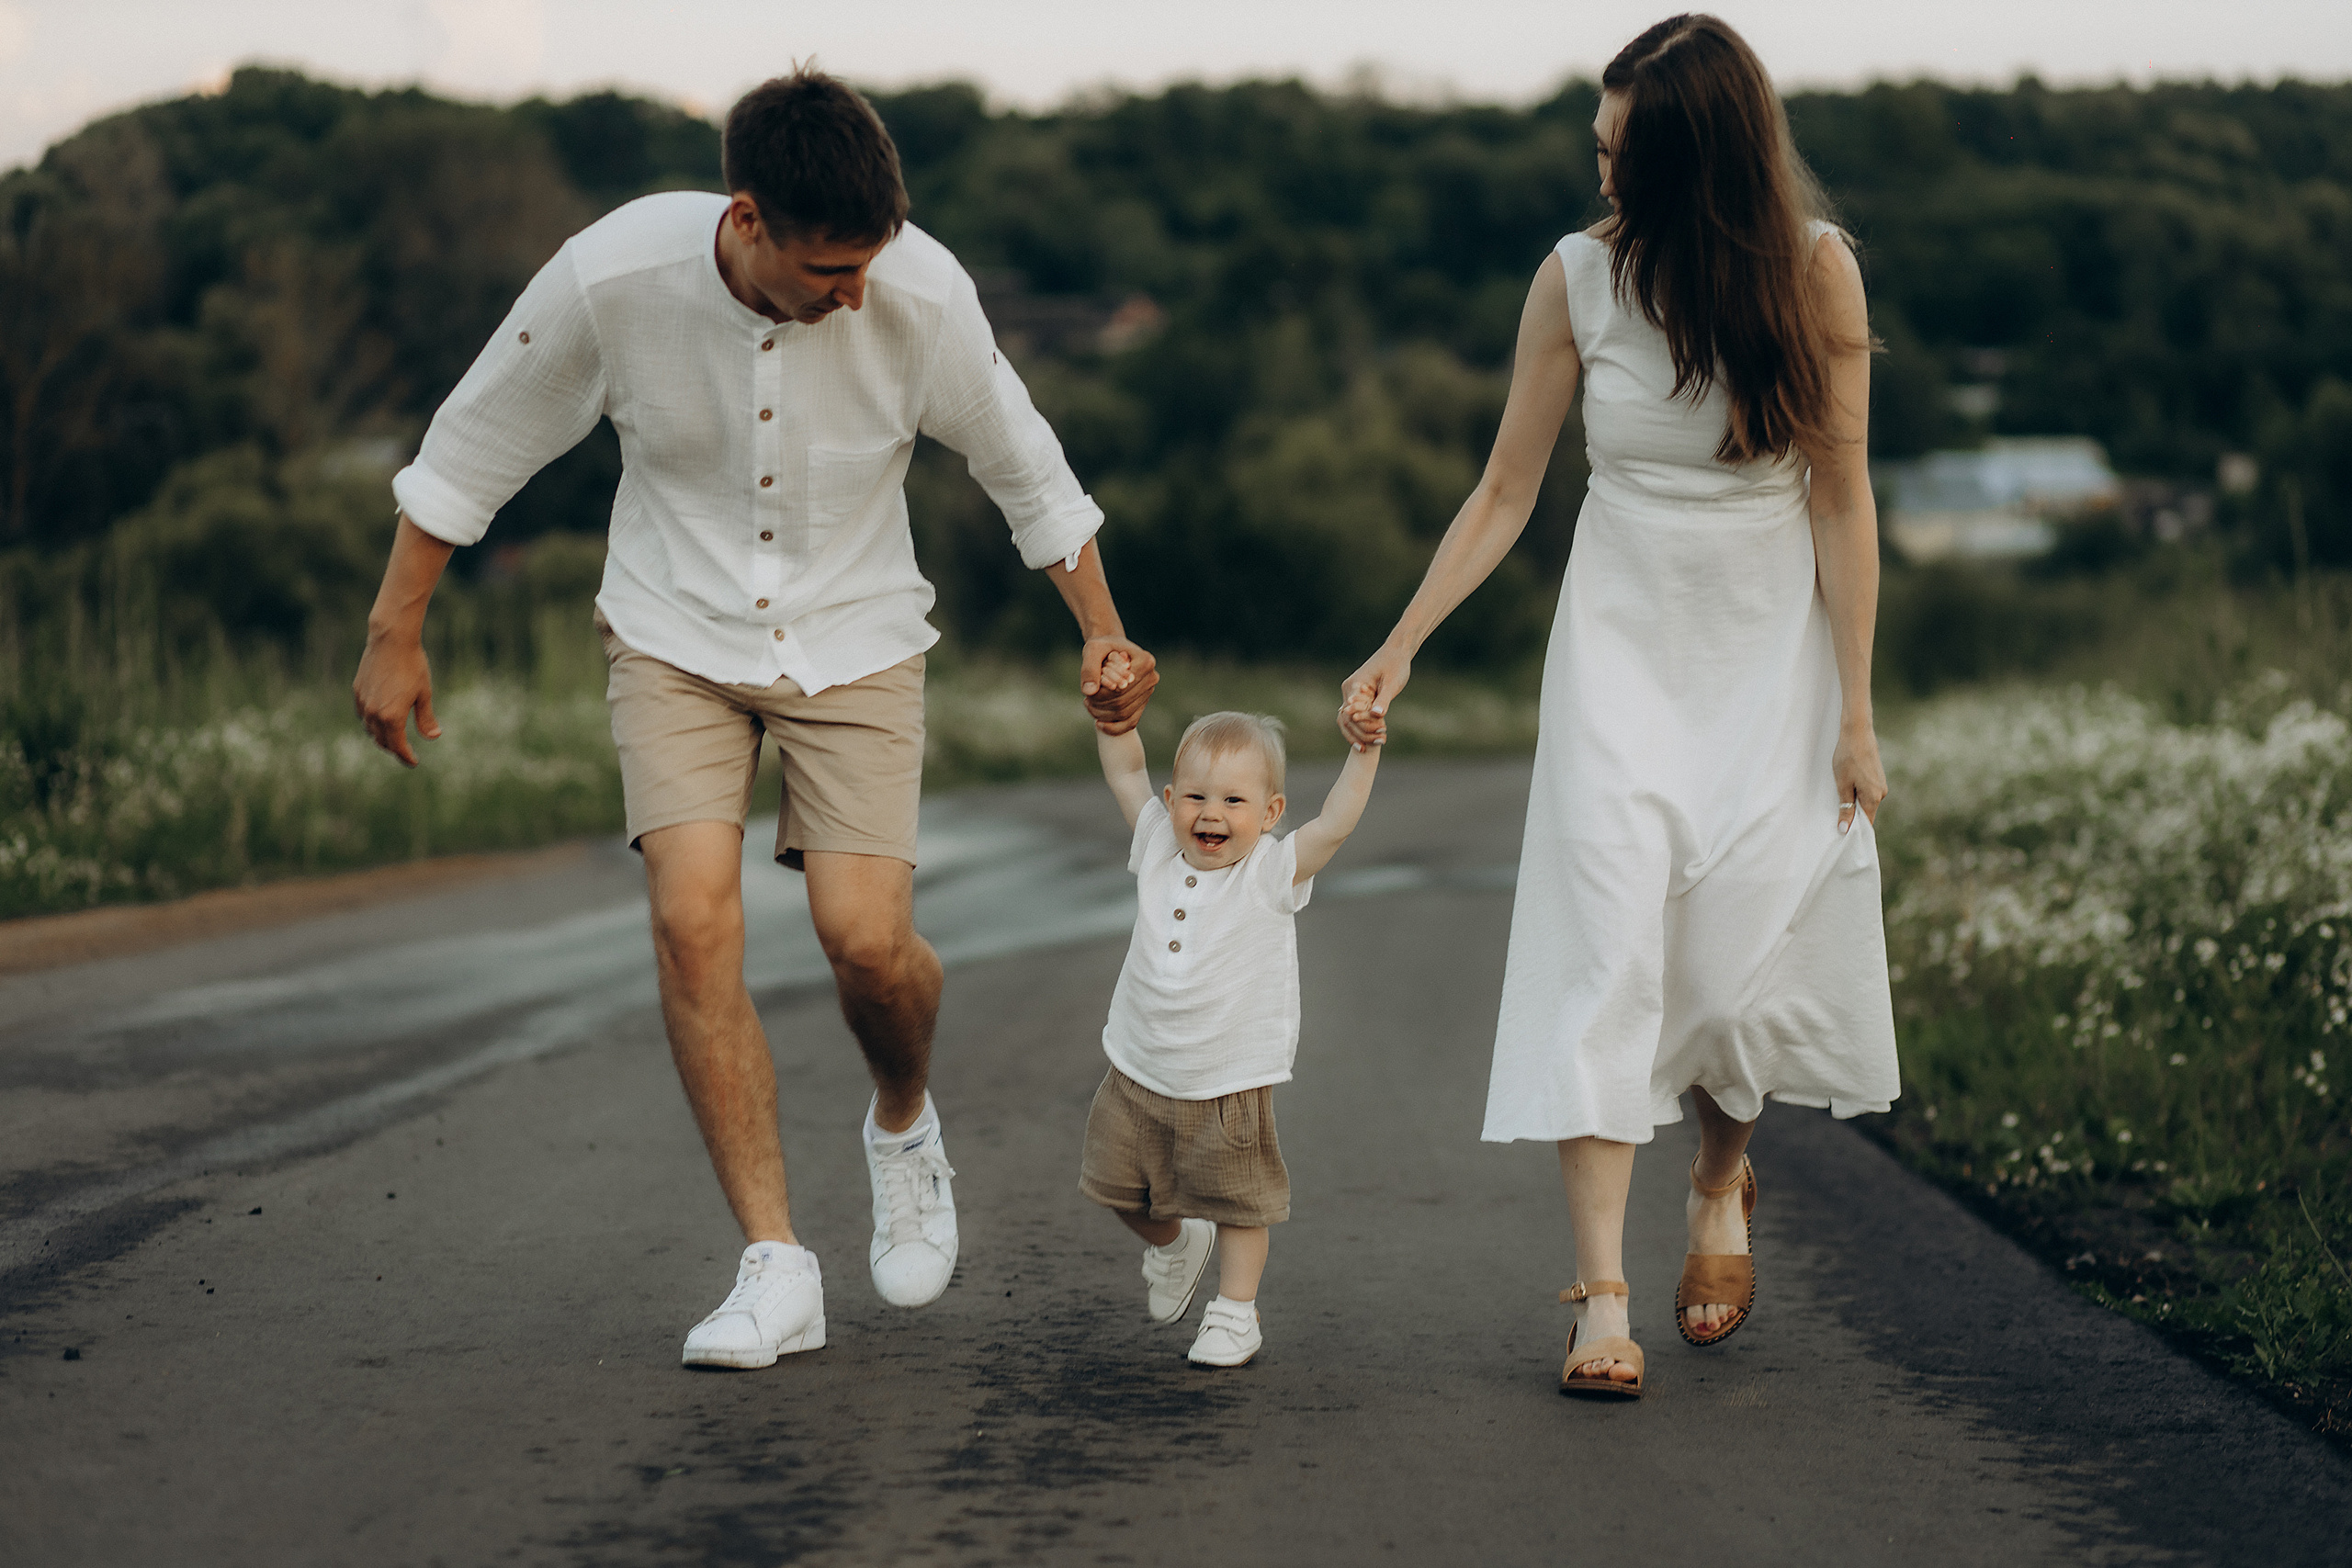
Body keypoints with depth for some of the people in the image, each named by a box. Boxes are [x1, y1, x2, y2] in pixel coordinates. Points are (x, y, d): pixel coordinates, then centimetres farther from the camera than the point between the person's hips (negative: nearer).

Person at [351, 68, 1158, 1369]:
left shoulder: (920, 294, -22)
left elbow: (1024, 467, -1)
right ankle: (775, 1267, -9)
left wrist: (1101, 633, 1)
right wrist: (394, 636, 1)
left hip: (853, 638, 0)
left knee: (866, 938, -15)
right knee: (692, 919, -18)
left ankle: (904, 1123, 21)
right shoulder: (613, 276, -22)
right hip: (675, 636, 0)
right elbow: (472, 449, -5)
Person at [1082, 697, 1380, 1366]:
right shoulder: (1160, 848, -2)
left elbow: (1335, 824, -26)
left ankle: (1236, 1312, 20)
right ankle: (1173, 1244, 44)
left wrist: (1363, 753, -33)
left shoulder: (1272, 872, -14)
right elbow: (1126, 772, 4)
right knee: (1123, 1188, 16)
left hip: (1229, 1084, -4)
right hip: (1139, 1072, 4)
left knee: (1236, 1203, 6)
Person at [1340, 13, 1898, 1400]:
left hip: (1773, 648, 0)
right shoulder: (1582, 277, -9)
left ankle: (1722, 1183, 31)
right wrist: (1399, 652, -3)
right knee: (1604, 936, -13)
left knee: (1751, 946, -2)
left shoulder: (1816, 272, -11)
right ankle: (1602, 1295, -14)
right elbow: (1504, 496, 1)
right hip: (1625, 643, 0)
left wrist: (1855, 712, -6)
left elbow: (1842, 503, -6)